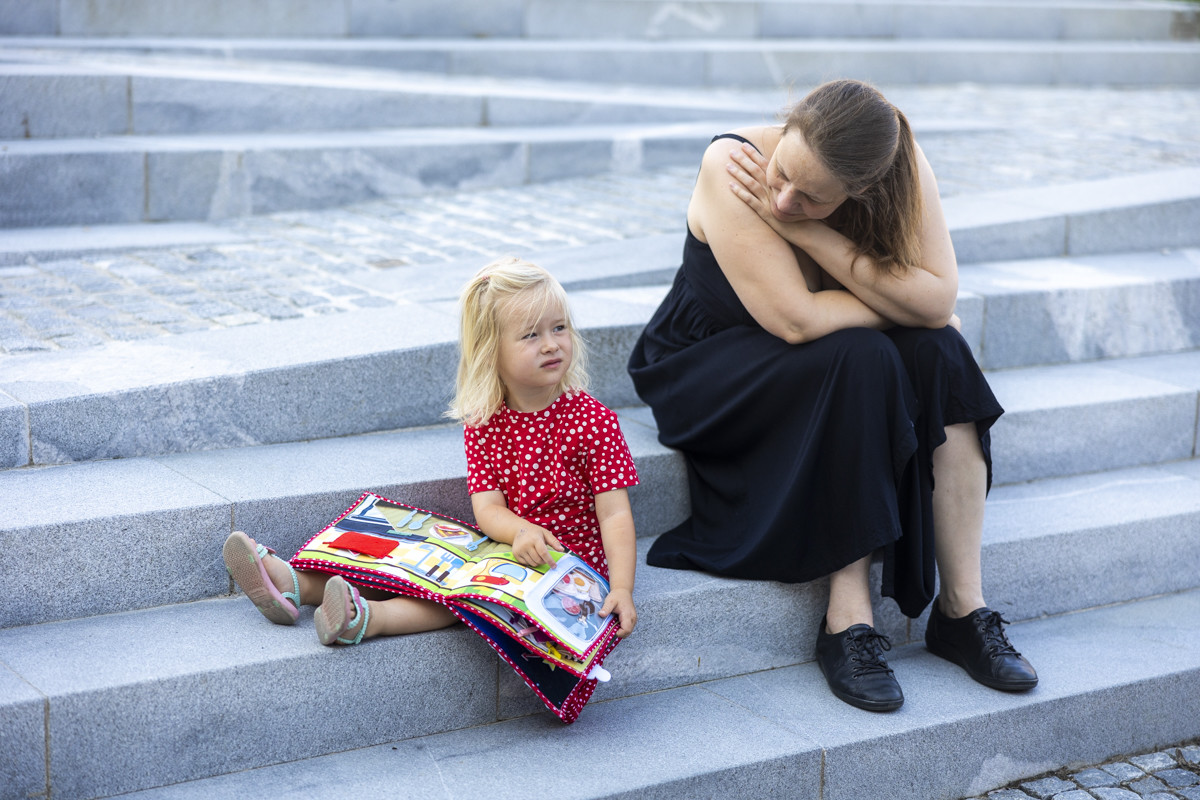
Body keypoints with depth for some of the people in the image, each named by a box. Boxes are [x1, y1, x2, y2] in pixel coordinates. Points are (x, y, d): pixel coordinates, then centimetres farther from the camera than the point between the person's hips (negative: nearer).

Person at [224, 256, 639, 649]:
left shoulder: (593, 421, -12)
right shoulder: (483, 424, 0)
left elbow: (615, 514, -13)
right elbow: (487, 507, -8)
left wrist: (621, 588, -26)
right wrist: (521, 530, -32)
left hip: (572, 561, -6)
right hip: (504, 545, 6)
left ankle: (370, 617, -47)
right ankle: (295, 585, -14)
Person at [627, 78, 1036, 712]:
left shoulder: (901, 170, -17)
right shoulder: (731, 167, -28)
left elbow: (940, 302, -26)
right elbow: (796, 320, -33)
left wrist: (808, 231, -32)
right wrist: (902, 301, -19)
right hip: (707, 369, -4)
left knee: (938, 354, -24)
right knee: (858, 360, -31)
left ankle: (963, 609, -18)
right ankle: (847, 622, -26)